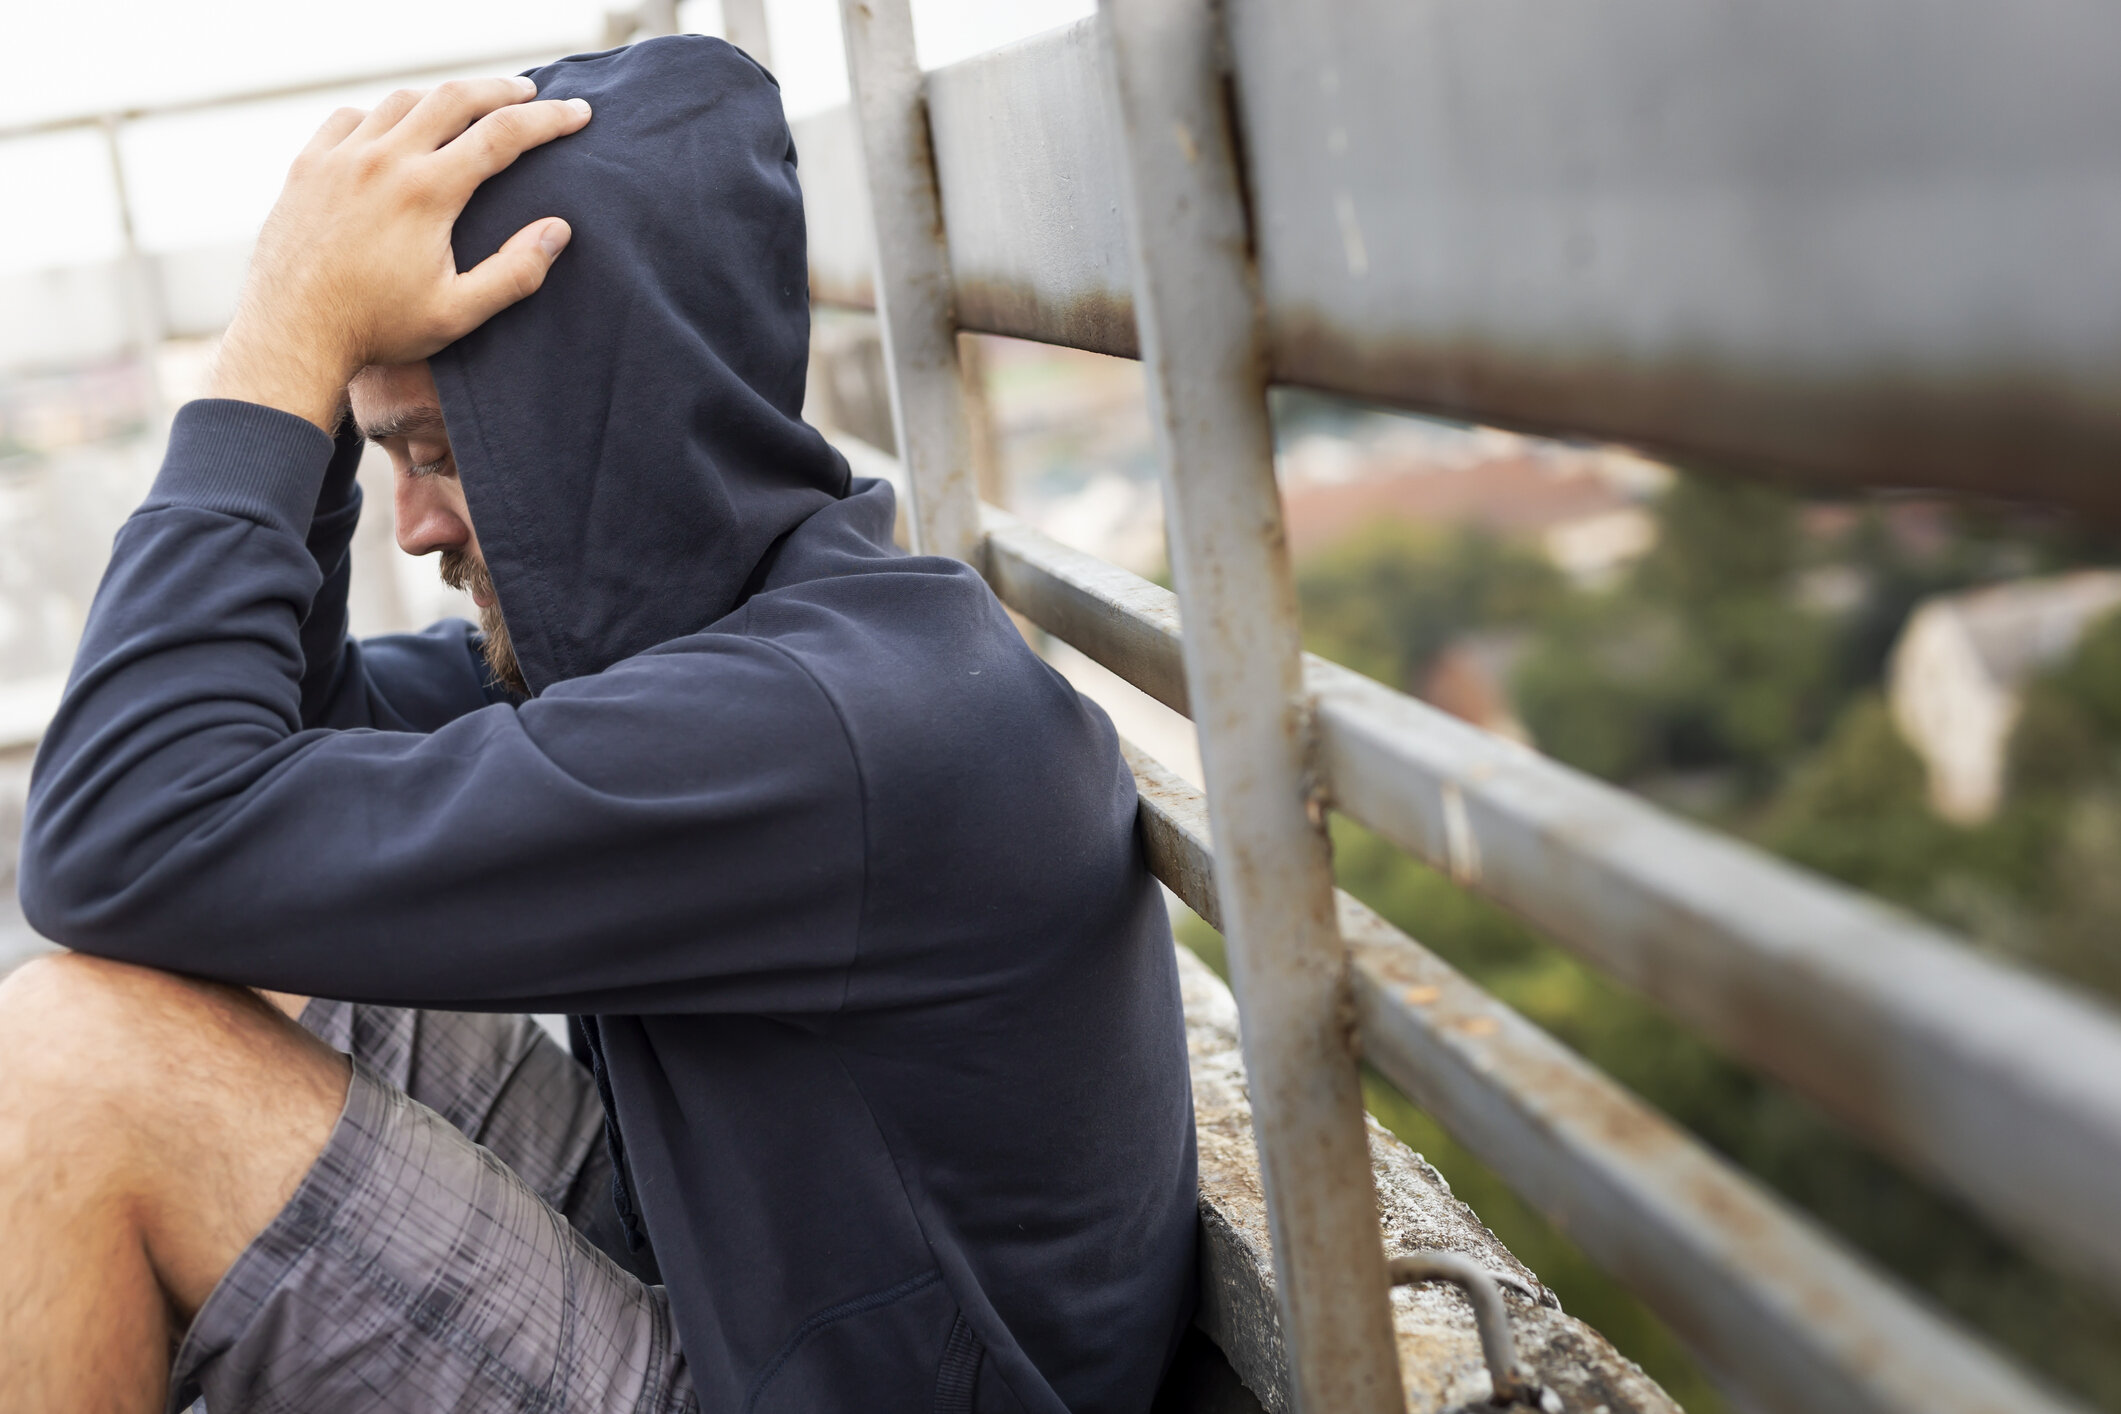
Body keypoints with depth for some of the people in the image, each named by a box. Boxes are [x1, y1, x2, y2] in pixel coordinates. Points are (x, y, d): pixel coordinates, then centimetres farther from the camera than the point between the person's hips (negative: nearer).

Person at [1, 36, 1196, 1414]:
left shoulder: (830, 731, -29)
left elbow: (121, 852, -27)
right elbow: (287, 731, 9)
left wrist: (285, 339, -20)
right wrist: (308, 363, -4)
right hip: (714, 1279, 10)